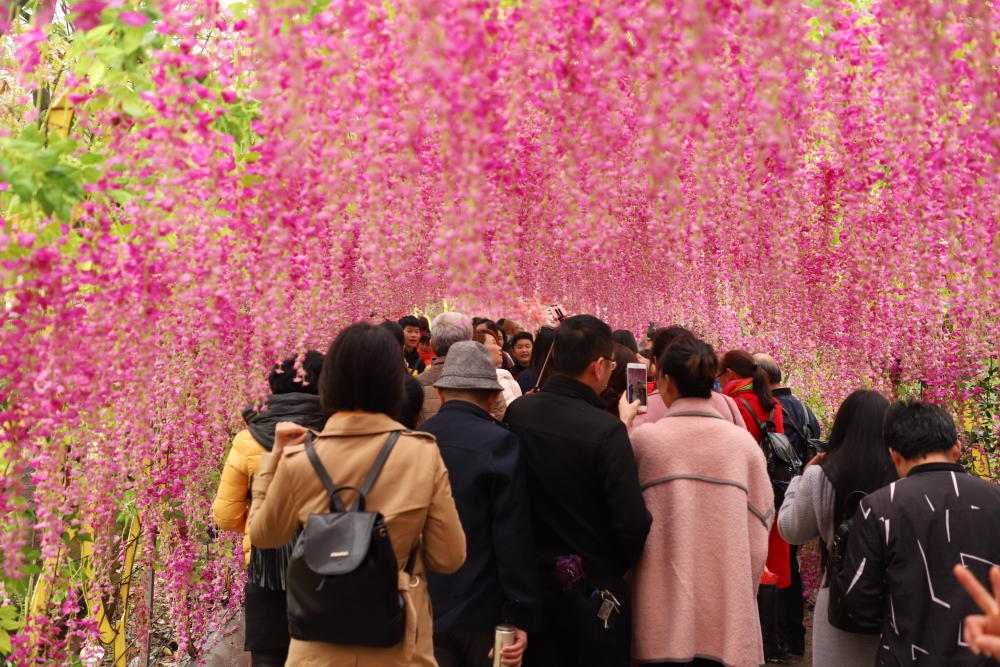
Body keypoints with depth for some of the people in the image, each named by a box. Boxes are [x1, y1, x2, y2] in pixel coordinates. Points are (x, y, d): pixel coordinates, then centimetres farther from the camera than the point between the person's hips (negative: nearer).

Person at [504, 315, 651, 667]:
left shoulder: (517, 413, -6)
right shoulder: (606, 430, -21)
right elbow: (632, 520, -20)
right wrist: (623, 563, -2)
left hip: (533, 583, 5)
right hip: (594, 590, -4)